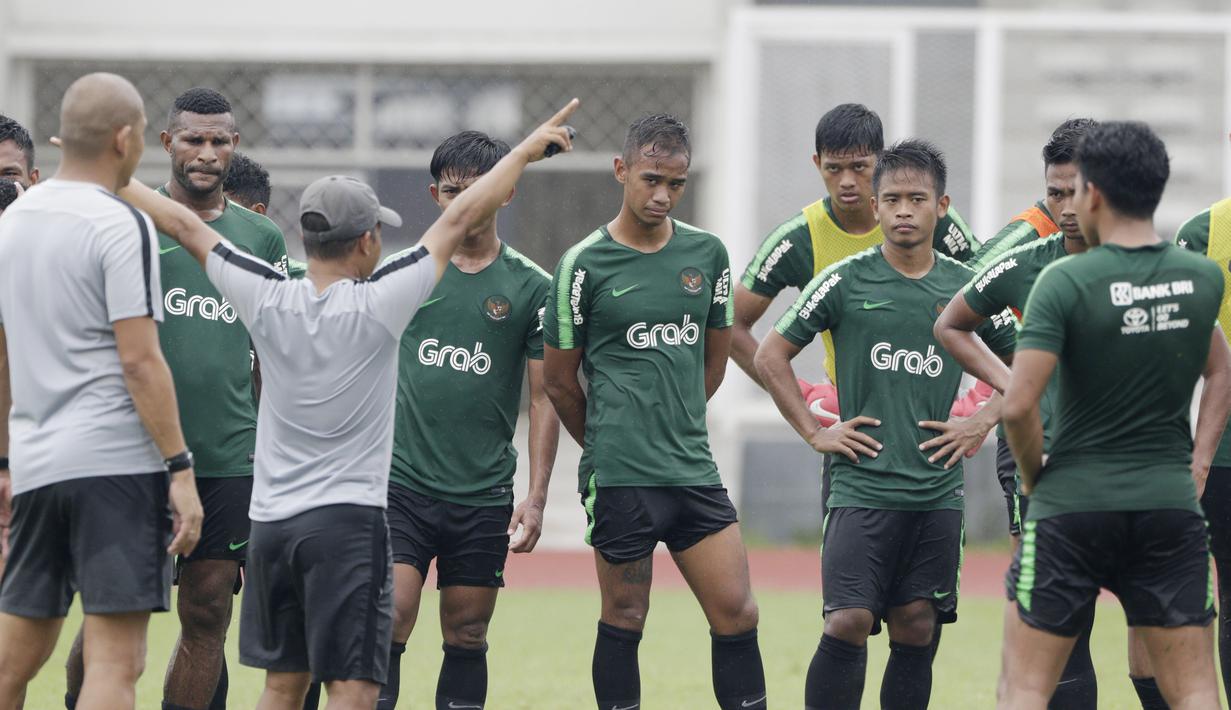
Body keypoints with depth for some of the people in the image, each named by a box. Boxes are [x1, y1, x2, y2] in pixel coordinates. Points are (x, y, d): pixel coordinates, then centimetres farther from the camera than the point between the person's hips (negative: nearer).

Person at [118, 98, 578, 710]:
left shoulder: (267, 299, -3)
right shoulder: (377, 304, -12)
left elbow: (184, 225, 9)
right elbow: (462, 217, -5)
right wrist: (527, 150, 5)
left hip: (269, 520, 5)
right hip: (346, 521, -5)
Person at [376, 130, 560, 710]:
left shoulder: (530, 287, 3)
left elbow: (545, 399, 5)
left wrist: (536, 497, -2)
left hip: (483, 495, 0)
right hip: (401, 483, 0)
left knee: (467, 636, 6)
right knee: (390, 621, -13)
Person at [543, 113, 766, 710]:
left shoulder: (707, 253, 8)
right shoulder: (585, 263, -4)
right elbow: (558, 379, 6)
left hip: (694, 471, 4)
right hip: (619, 479, -4)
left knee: (737, 614, -2)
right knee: (624, 621, 1)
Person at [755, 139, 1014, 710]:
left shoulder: (966, 287, 5)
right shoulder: (845, 282, 0)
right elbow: (771, 356, 8)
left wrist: (983, 423, 5)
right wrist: (813, 432, 2)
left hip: (937, 493, 3)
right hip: (861, 486, -2)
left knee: (916, 631, 4)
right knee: (848, 624, -13)